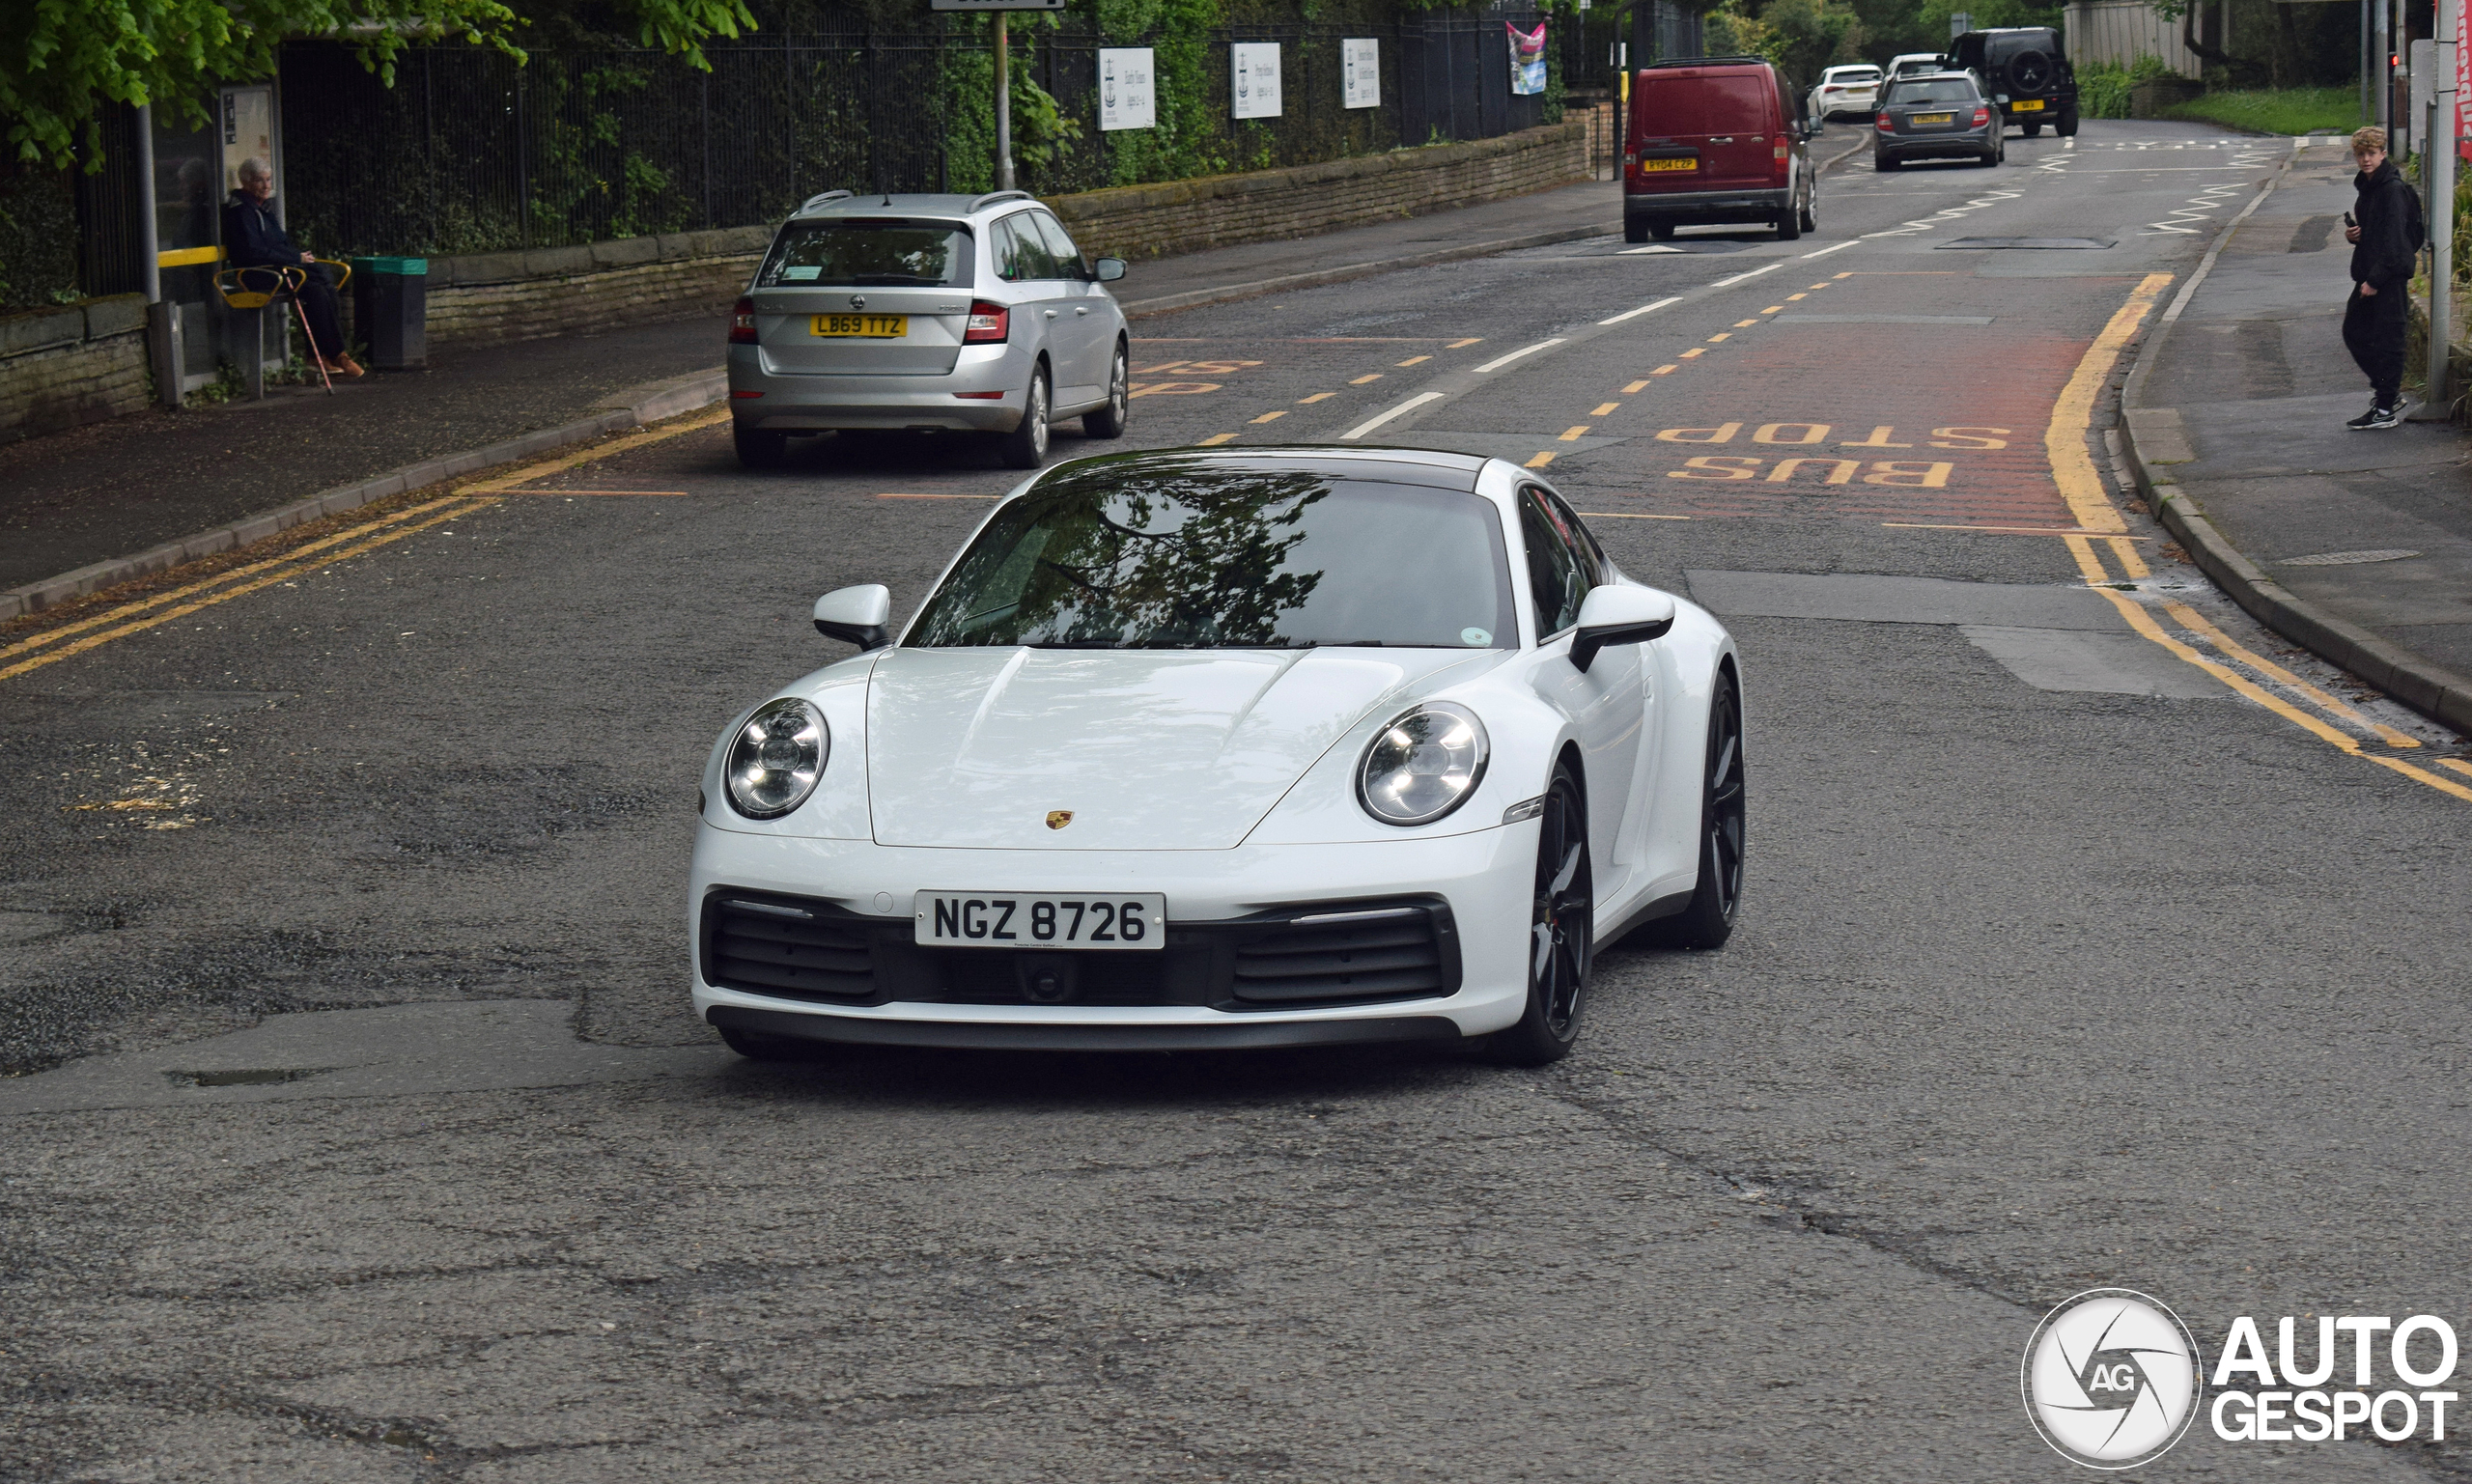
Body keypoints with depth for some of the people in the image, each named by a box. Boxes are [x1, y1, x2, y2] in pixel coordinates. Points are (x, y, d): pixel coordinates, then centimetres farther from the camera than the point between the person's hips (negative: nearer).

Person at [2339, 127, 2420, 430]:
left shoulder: (2393, 189, -15)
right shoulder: (2367, 186, 15)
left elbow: (2393, 238, -20)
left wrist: (2375, 279, -22)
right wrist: (2352, 234, 5)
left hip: (2390, 275, -10)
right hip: (2369, 274, 10)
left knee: (2386, 339, -5)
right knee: (2354, 331, 13)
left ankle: (2386, 410, 0)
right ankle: (2389, 391, 24)